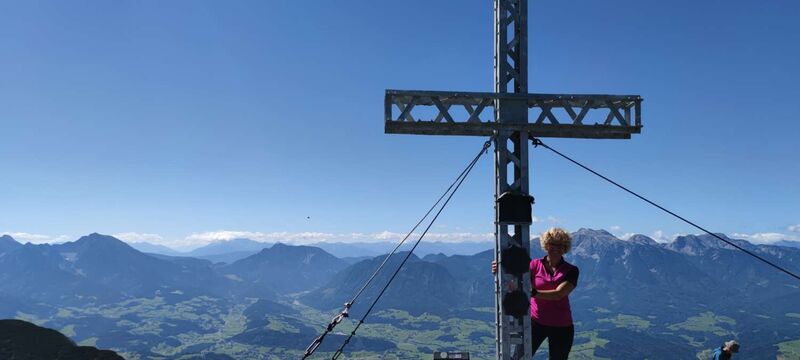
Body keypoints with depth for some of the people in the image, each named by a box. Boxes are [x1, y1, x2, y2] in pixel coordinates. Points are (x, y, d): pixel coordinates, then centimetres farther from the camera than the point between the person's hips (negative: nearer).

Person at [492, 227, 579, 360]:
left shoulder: (571, 271, -5)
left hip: (561, 326, 0)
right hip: (536, 321, 0)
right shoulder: (535, 265, -2)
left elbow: (558, 294, -20)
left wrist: (532, 293, -36)